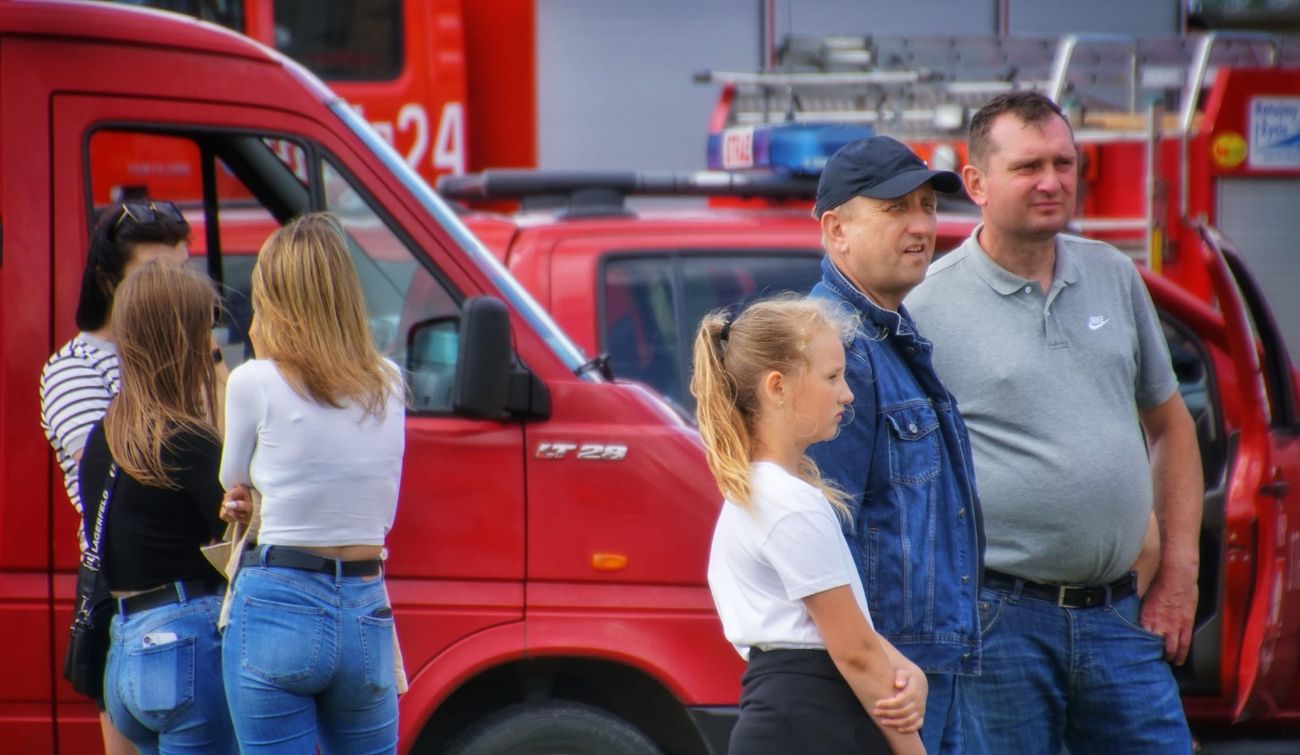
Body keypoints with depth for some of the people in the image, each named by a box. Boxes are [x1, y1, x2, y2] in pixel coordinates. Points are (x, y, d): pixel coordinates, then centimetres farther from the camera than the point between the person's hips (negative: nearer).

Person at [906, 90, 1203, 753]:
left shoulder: (1114, 277, 12)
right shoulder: (930, 307, -5)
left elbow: (1169, 424, 20)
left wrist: (1178, 569, 11)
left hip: (1118, 616, 5)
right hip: (999, 618, -5)